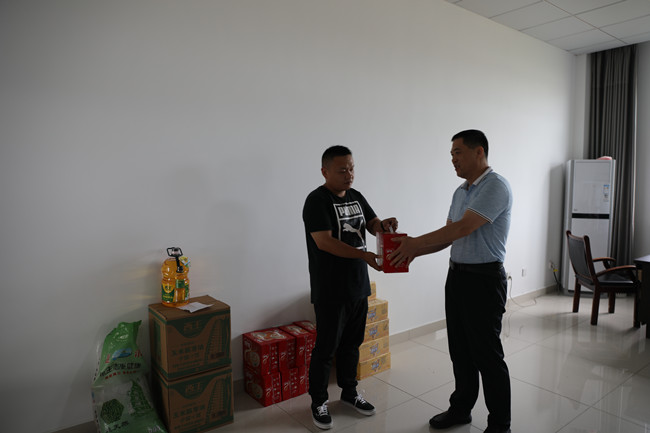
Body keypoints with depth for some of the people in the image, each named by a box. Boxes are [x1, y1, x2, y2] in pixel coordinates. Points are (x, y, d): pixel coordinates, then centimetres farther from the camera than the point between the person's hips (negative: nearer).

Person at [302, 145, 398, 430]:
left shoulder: (356, 197, 9)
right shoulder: (317, 200, -14)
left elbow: (373, 226, 11)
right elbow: (324, 241, -24)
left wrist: (384, 225, -13)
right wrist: (363, 255, -31)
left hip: (359, 286, 7)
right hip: (330, 291, -7)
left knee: (352, 344, 19)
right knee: (326, 348, 6)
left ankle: (349, 392, 37)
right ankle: (319, 402, 25)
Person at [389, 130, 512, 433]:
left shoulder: (496, 187, -15)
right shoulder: (461, 192, 13)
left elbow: (463, 228, -23)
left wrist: (416, 242, -18)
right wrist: (413, 252, 0)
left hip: (484, 279, -8)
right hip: (457, 275, 8)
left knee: (487, 355, 3)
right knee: (460, 351, 18)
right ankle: (461, 408, 35)